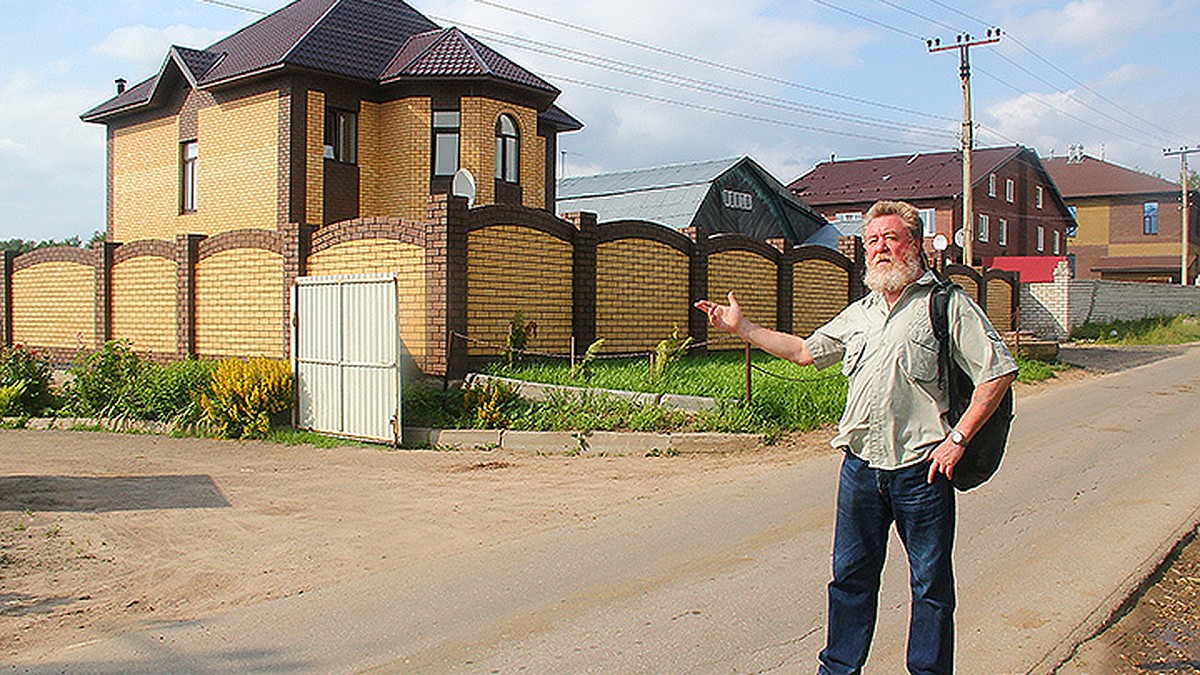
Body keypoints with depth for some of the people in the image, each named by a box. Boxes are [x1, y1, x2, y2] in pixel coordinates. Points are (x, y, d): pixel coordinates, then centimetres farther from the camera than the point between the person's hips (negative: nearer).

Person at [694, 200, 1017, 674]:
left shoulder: (948, 305, -4)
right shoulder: (859, 313, 15)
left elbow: (998, 372, -7)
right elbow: (804, 351, 25)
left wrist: (957, 439, -12)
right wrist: (742, 327, 21)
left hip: (921, 470, -5)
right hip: (860, 467, 5)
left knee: (931, 584, 7)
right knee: (850, 575, 13)